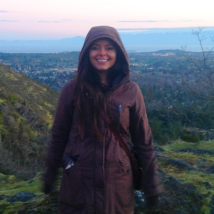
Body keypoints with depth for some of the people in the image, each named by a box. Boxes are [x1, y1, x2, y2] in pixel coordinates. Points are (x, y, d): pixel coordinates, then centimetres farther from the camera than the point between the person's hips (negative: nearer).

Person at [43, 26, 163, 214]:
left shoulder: (131, 91, -5)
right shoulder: (72, 89, -6)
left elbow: (143, 141, 1)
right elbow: (59, 136, 3)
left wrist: (152, 184, 4)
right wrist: (50, 174, 9)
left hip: (118, 182, 1)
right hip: (77, 182, 0)